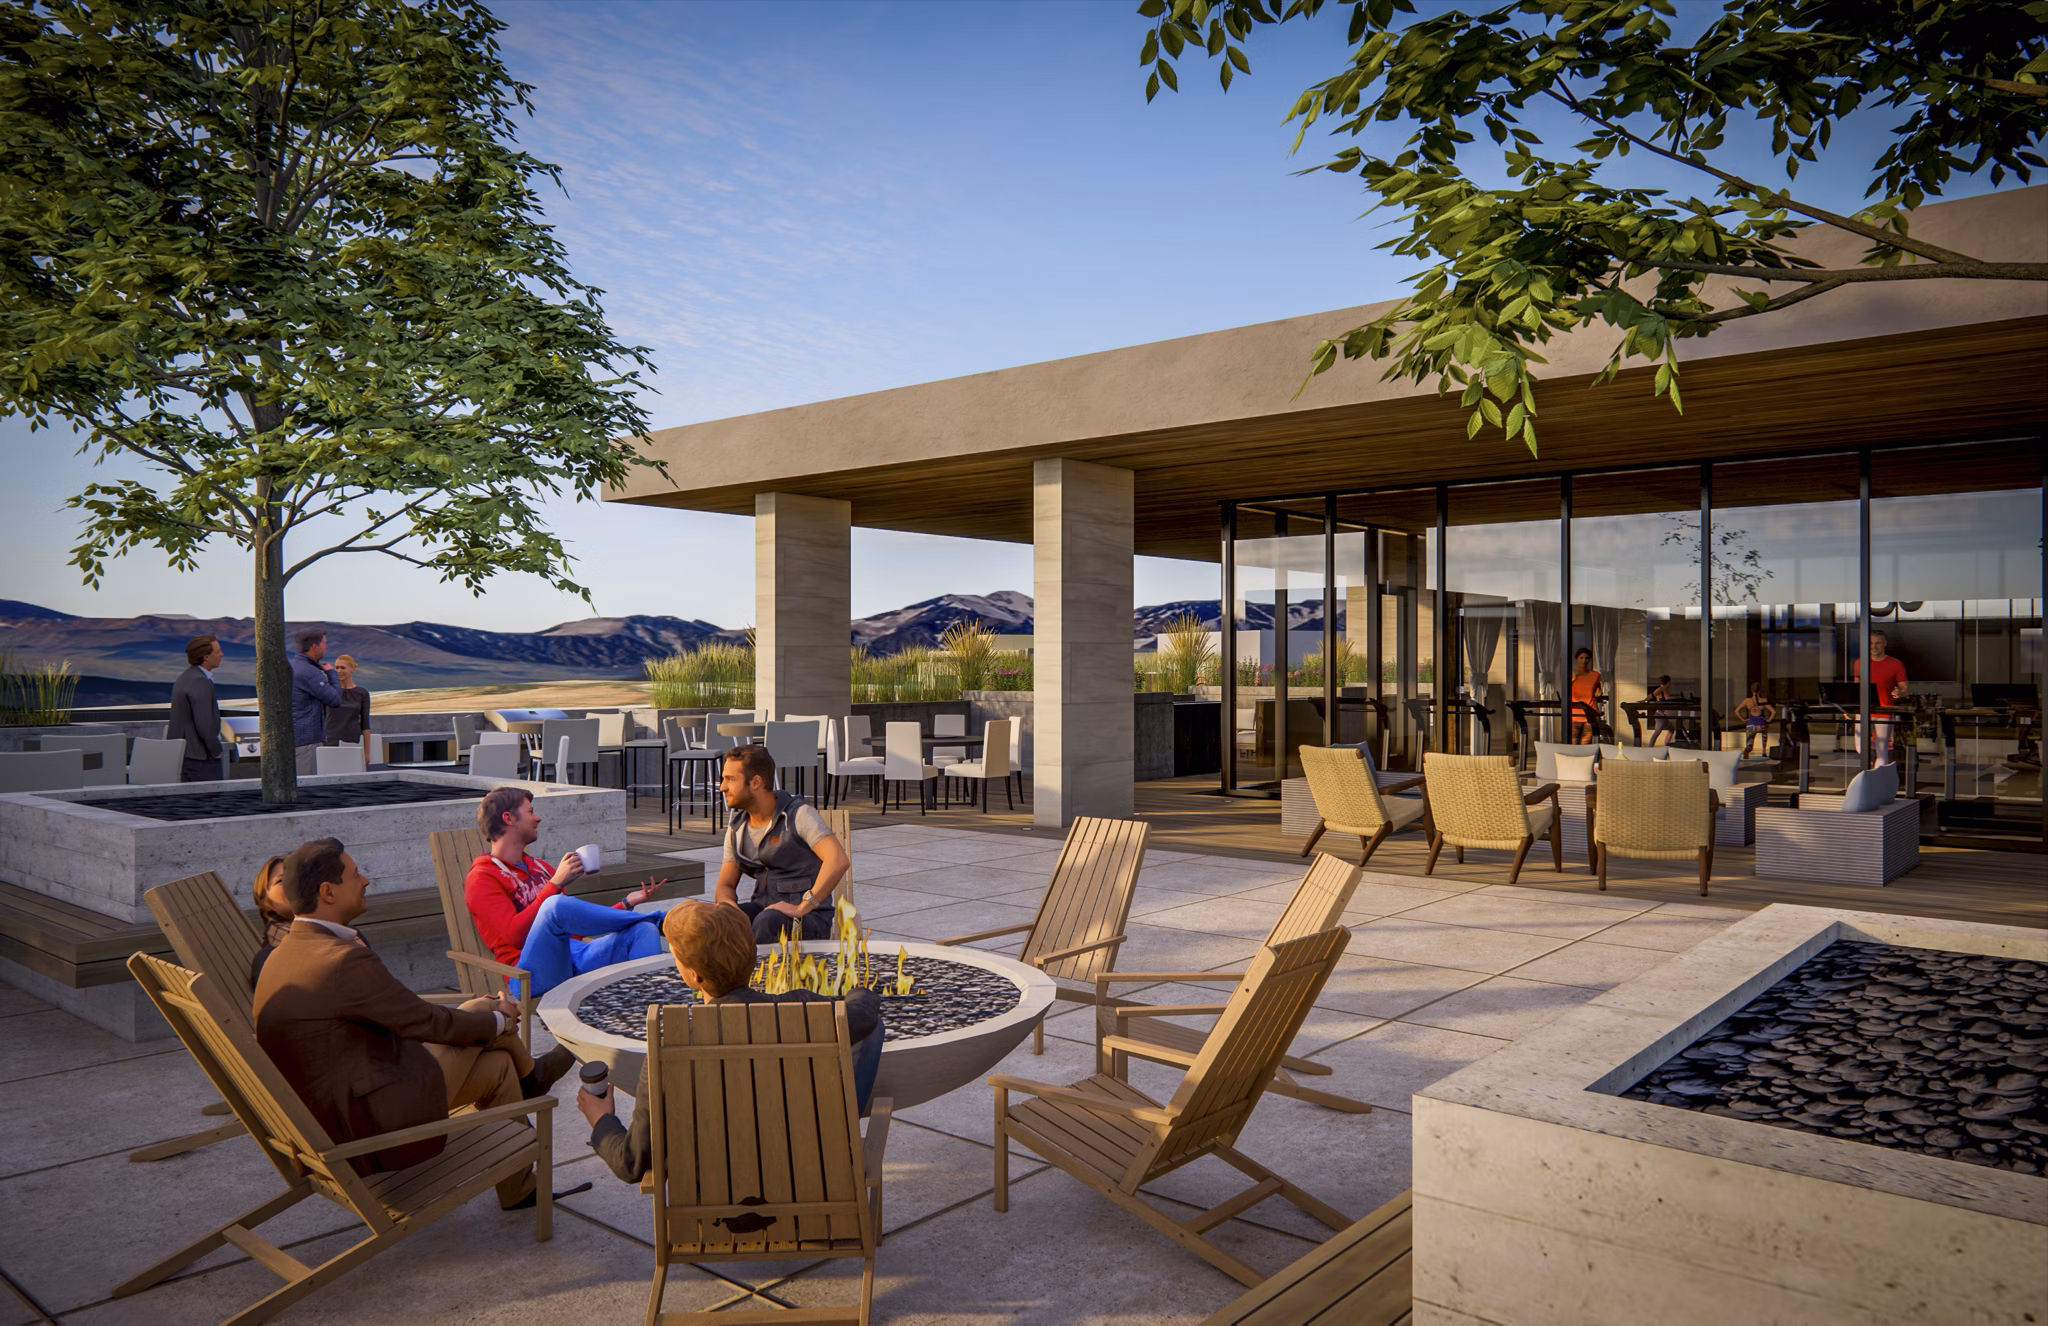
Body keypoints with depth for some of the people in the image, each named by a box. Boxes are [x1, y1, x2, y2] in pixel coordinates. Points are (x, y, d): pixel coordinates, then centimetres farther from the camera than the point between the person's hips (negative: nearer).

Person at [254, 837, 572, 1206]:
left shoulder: (281, 957, 7)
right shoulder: (346, 961, -25)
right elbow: (429, 1022, -15)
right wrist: (499, 1019, 4)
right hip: (370, 1125, -9)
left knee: (497, 1065, 15)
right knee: (482, 1008, 0)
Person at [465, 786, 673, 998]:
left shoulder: (541, 868, 28)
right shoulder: (481, 878, 4)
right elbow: (514, 934, -14)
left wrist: (628, 902, 16)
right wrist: (556, 884, -15)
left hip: (577, 958, 7)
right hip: (535, 975, -7)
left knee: (644, 930, -15)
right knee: (555, 905, -33)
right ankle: (656, 919, -14)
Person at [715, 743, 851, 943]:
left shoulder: (800, 814, -10)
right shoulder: (737, 828, 11)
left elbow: (839, 860, -24)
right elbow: (725, 886, 14)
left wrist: (801, 908, -29)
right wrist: (728, 905, -11)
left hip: (808, 918, -6)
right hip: (762, 909, 6)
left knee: (768, 922, -37)